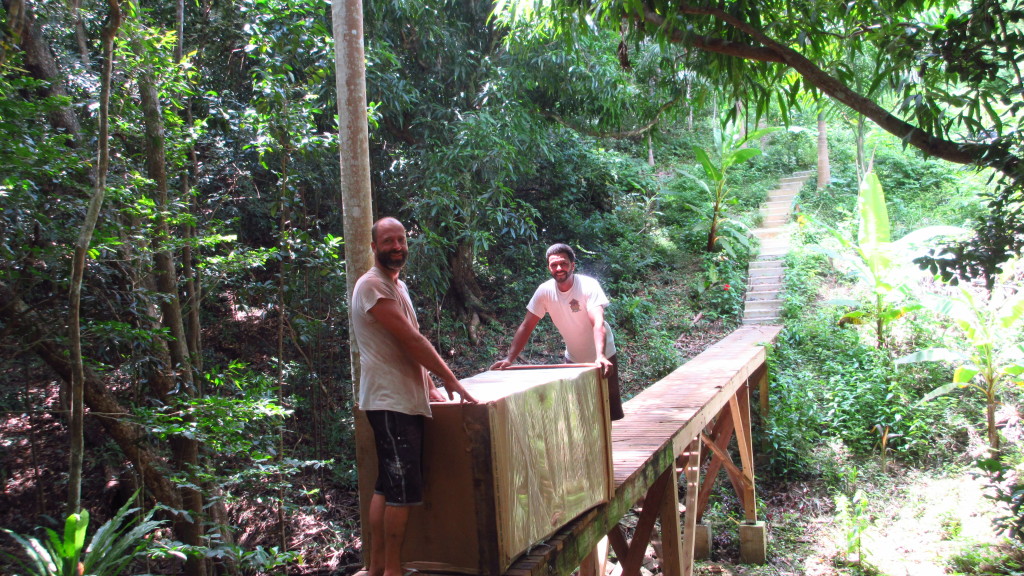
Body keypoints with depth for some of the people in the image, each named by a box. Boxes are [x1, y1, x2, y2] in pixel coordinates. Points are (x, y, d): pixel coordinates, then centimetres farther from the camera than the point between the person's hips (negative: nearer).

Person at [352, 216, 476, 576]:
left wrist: (430, 386, 11)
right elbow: (411, 339, -17)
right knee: (403, 488, -7)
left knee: (387, 485, 12)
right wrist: (451, 381, -13)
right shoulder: (372, 285, -12)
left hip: (407, 400, 10)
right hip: (390, 402, -10)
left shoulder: (398, 286, 19)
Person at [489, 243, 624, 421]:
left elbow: (598, 323, -38)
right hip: (574, 358, 3)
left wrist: (600, 356, -53)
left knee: (609, 409, 2)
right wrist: (509, 359, -20)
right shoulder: (544, 291, -14)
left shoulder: (589, 285, -25)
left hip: (602, 356, -3)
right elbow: (526, 327, -11)